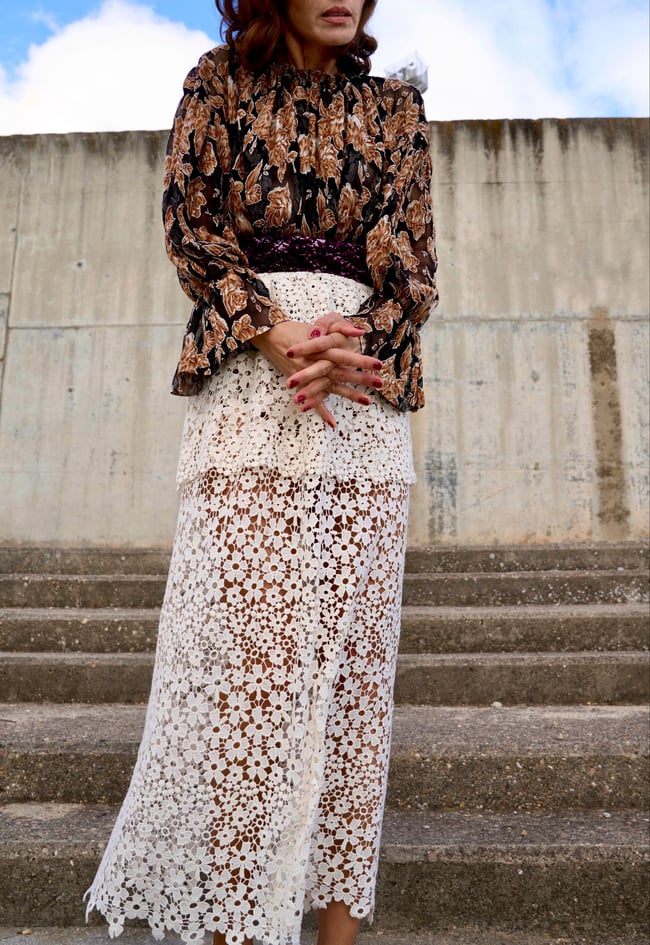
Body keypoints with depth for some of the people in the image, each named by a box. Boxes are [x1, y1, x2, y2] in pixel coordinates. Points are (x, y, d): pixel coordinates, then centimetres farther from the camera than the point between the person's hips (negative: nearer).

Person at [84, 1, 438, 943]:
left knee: (355, 644, -2)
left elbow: (416, 262, 11)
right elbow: (192, 224, 6)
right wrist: (276, 336, -11)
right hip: (246, 380, -2)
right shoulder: (221, 80, 18)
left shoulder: (397, 107, 22)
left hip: (369, 383, 3)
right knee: (248, 642, -12)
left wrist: (354, 349, -9)